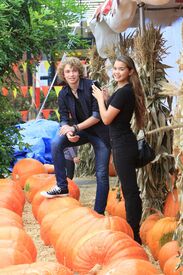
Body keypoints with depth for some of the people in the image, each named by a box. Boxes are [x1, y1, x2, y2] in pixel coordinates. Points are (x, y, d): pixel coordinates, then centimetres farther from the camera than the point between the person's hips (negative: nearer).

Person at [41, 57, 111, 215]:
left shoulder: (92, 86, -17)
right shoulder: (63, 95, -1)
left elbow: (98, 115, -19)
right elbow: (64, 119, -1)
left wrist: (75, 128, -22)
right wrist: (68, 131, -25)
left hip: (100, 133, -4)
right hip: (82, 132, 4)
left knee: (102, 174, -4)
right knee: (56, 143, -22)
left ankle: (99, 212, 7)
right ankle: (62, 187, -13)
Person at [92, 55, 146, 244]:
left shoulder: (124, 92, -19)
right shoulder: (124, 90, 12)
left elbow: (106, 119, -15)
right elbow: (113, 114, 13)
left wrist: (100, 98, -3)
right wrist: (104, 99, 5)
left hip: (123, 145, -11)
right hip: (123, 143, 11)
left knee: (129, 189, -4)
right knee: (130, 188, 15)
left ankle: (134, 235, 2)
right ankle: (133, 230, 24)